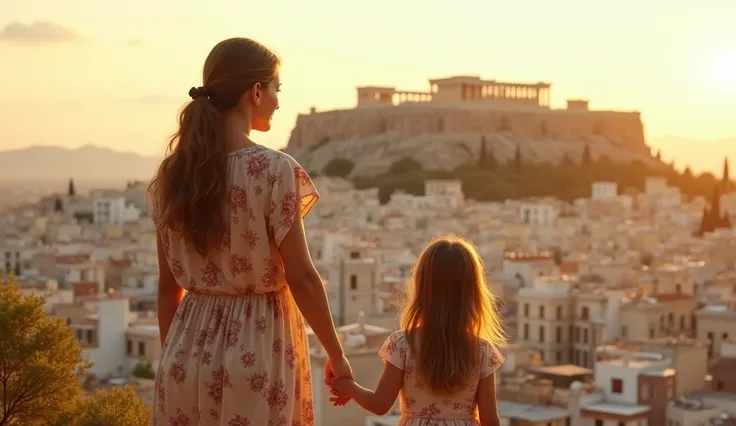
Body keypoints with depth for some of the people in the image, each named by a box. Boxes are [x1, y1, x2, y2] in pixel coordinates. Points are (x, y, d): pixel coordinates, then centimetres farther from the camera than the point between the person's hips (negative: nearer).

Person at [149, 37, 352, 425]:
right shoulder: (273, 170, -14)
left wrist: (173, 358, 16)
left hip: (189, 351, 5)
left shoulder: (174, 171, 1)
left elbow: (169, 283, 6)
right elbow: (301, 278, -13)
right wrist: (336, 356, -2)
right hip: (255, 353, -5)